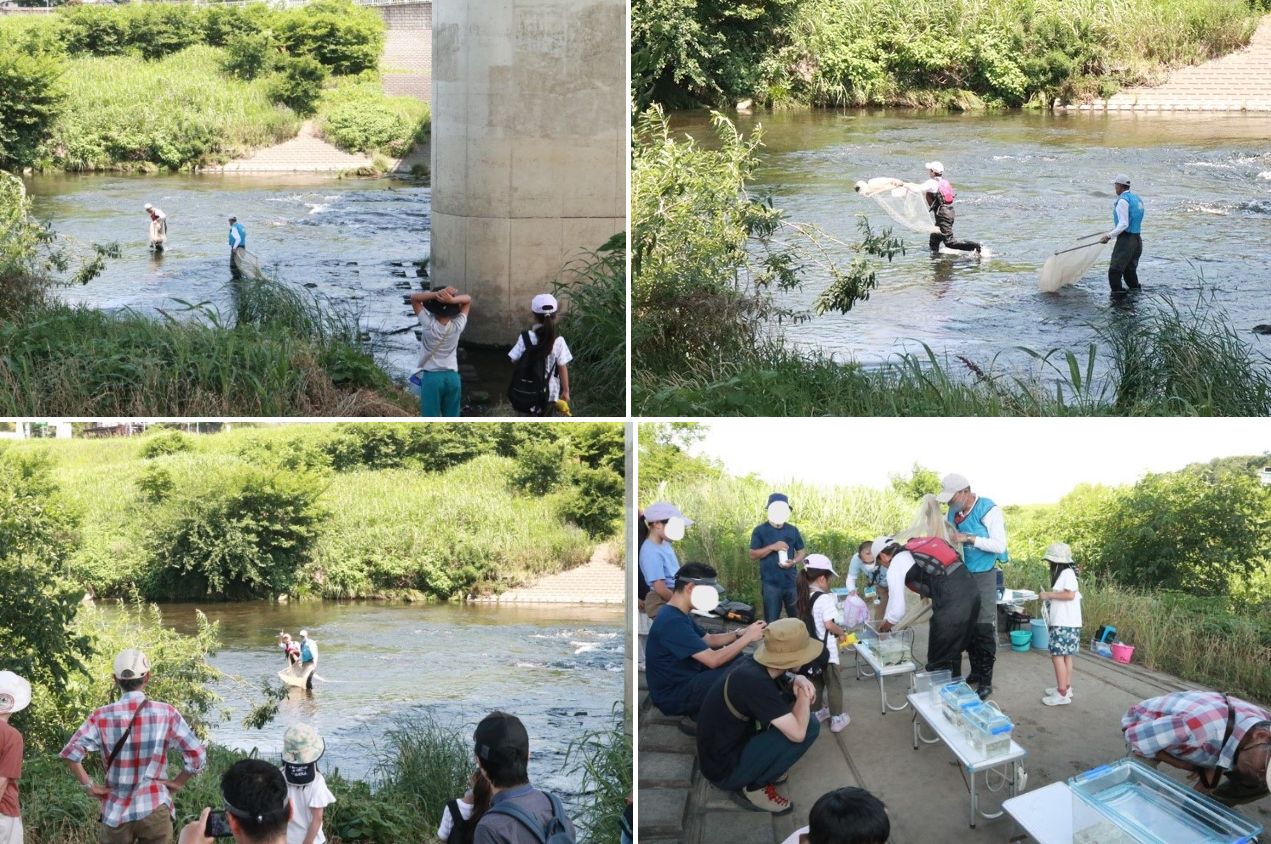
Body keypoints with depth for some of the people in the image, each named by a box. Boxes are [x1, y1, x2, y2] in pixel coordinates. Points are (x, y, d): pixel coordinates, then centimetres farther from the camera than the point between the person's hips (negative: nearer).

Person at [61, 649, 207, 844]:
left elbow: (71, 753, -15)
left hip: (116, 813, 1)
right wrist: (177, 783, 4)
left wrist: (90, 786, -4)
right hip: (155, 811, -1)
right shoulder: (166, 714, -5)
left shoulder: (102, 717, -5)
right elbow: (197, 755, -9)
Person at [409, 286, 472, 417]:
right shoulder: (457, 326, -7)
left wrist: (436, 294, -22)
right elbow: (468, 299, 3)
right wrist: (452, 299, -18)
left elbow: (414, 297, -8)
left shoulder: (429, 325, -14)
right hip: (452, 376, 3)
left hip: (432, 377, -3)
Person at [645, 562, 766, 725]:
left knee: (737, 658, 12)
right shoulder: (673, 622, -25)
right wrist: (747, 637, -18)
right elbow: (713, 660, -27)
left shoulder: (676, 614, 9)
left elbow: (708, 640, 18)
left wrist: (740, 633, 1)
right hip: (673, 696, -11)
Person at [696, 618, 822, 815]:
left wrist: (798, 682, -7)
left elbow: (785, 680, 18)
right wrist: (804, 694, -12)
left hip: (728, 746, 9)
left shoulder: (756, 665, -4)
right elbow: (798, 733, -30)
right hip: (724, 770, -9)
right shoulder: (754, 681, -30)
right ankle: (752, 788, -5)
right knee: (809, 726, -17)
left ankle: (764, 767, 11)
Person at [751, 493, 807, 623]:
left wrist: (793, 562, -10)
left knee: (797, 617, 8)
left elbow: (801, 552, 12)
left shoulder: (792, 530, 9)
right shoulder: (760, 531, -1)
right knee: (771, 621, 0)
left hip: (791, 581, 3)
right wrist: (772, 547, -16)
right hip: (770, 582, -3)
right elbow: (753, 555, -4)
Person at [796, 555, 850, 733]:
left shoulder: (804, 598, 2)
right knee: (834, 685, 8)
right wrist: (842, 632, -9)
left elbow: (805, 622, 8)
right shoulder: (825, 598, -22)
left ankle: (817, 712, 33)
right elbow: (829, 624, -27)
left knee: (816, 683, 22)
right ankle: (837, 719, 14)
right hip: (825, 650, -7)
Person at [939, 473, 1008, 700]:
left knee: (984, 629, -7)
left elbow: (999, 545, -21)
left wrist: (969, 538, -27)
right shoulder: (954, 512, 3)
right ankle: (976, 672, 24)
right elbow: (950, 538, 16)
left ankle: (986, 681, -3)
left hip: (983, 576, -7)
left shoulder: (989, 510, -17)